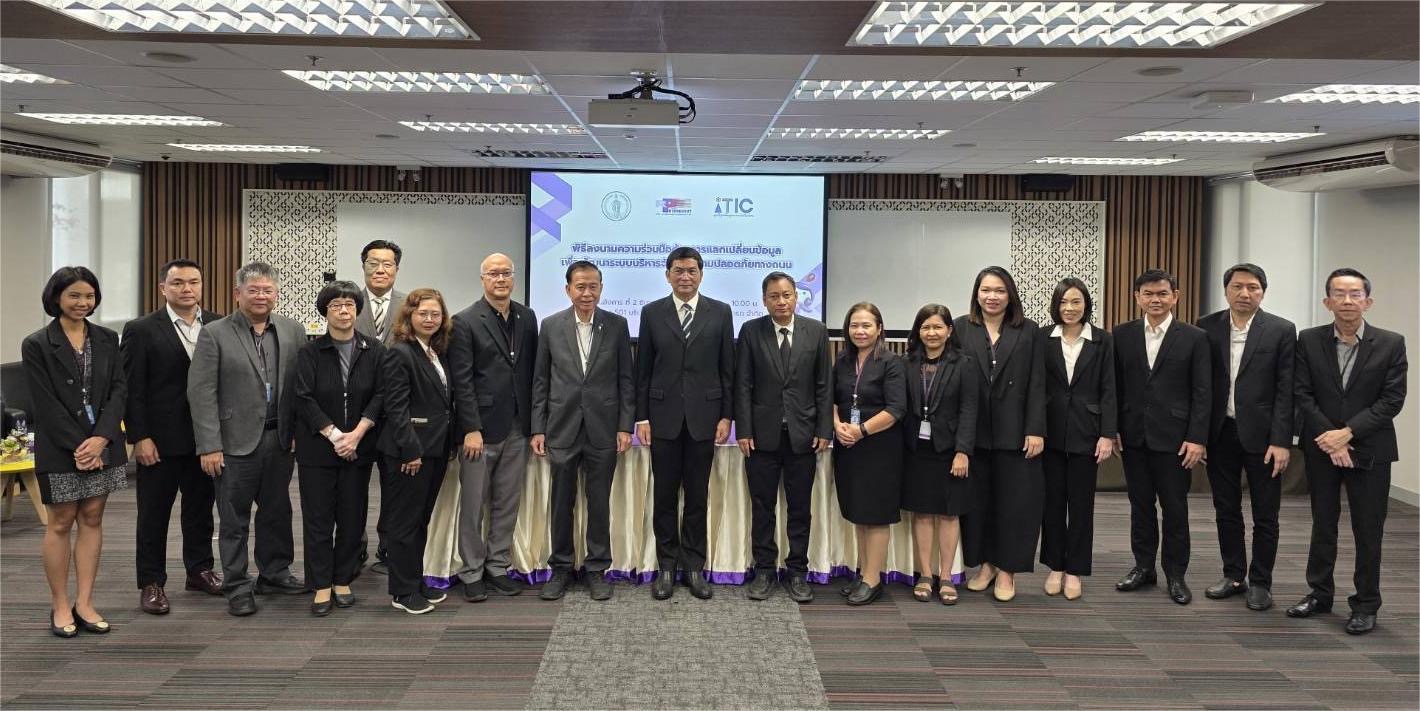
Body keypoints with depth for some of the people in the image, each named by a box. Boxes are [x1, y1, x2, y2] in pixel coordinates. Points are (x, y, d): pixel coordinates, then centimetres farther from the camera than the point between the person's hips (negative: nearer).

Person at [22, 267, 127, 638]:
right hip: (60, 449, -4)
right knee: (61, 522, 4)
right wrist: (78, 445, -14)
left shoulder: (107, 339, 7)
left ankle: (84, 603, 14)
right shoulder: (36, 345, -4)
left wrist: (101, 438, -11)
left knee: (92, 519, 7)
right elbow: (45, 403, -9)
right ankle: (60, 606, 13)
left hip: (103, 444, 4)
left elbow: (119, 389, 2)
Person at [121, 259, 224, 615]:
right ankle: (151, 583, 15)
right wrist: (139, 437, -12)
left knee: (201, 507, 14)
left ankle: (200, 570, 28)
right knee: (154, 512, 6)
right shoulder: (141, 330, -5)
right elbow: (132, 389, -7)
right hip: (160, 439, -3)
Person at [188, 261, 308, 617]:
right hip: (236, 441, -3)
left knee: (277, 511, 15)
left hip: (279, 438, 4)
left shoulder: (293, 331, 6)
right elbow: (201, 393, -8)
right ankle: (237, 586, 15)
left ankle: (273, 573, 29)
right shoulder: (214, 334, -4)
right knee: (234, 518, 5)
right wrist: (209, 446, -12)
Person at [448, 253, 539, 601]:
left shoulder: (527, 317, 9)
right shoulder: (465, 322, -6)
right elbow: (462, 381, -9)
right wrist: (471, 429, -14)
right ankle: (471, 573, 15)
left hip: (516, 428, 5)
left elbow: (532, 370, 10)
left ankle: (498, 567, 22)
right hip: (482, 428, -4)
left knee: (508, 504, 11)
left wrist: (532, 422, 6)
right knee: (473, 505, 3)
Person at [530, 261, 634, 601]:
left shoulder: (617, 325, 0)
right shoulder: (551, 325, 2)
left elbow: (626, 379, 2)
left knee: (599, 502, 7)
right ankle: (561, 568, 22)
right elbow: (540, 381, 4)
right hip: (562, 428, 1)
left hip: (603, 429, 0)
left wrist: (626, 426, -3)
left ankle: (597, 569, 19)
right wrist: (538, 428, 0)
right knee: (561, 503, 8)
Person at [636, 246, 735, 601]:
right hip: (664, 416, 0)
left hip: (703, 416, 0)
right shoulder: (652, 312, 3)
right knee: (664, 494, 6)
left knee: (698, 495, 7)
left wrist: (726, 416, -1)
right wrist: (641, 417, -1)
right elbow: (643, 370, 4)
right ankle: (667, 565, 16)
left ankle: (694, 565, 16)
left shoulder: (720, 312, 3)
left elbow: (727, 368, 4)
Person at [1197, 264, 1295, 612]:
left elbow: (1286, 390, -7)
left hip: (1260, 435, -2)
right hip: (1220, 434, 3)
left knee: (1265, 515, 6)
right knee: (1226, 510, 12)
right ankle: (1233, 575, 25)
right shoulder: (1207, 327, 2)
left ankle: (1260, 582, 18)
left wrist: (1281, 441, -12)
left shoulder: (1281, 330, -4)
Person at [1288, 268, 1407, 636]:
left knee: (1368, 530, 4)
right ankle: (1319, 593, 24)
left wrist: (1347, 433, -16)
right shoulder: (1309, 341, 0)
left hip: (1369, 450, -1)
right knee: (1322, 524, 12)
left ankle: (1366, 604, 14)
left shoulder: (1391, 344, -4)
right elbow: (1303, 395, -3)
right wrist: (1328, 437, -13)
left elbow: (1392, 400, -8)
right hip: (1321, 449, 2)